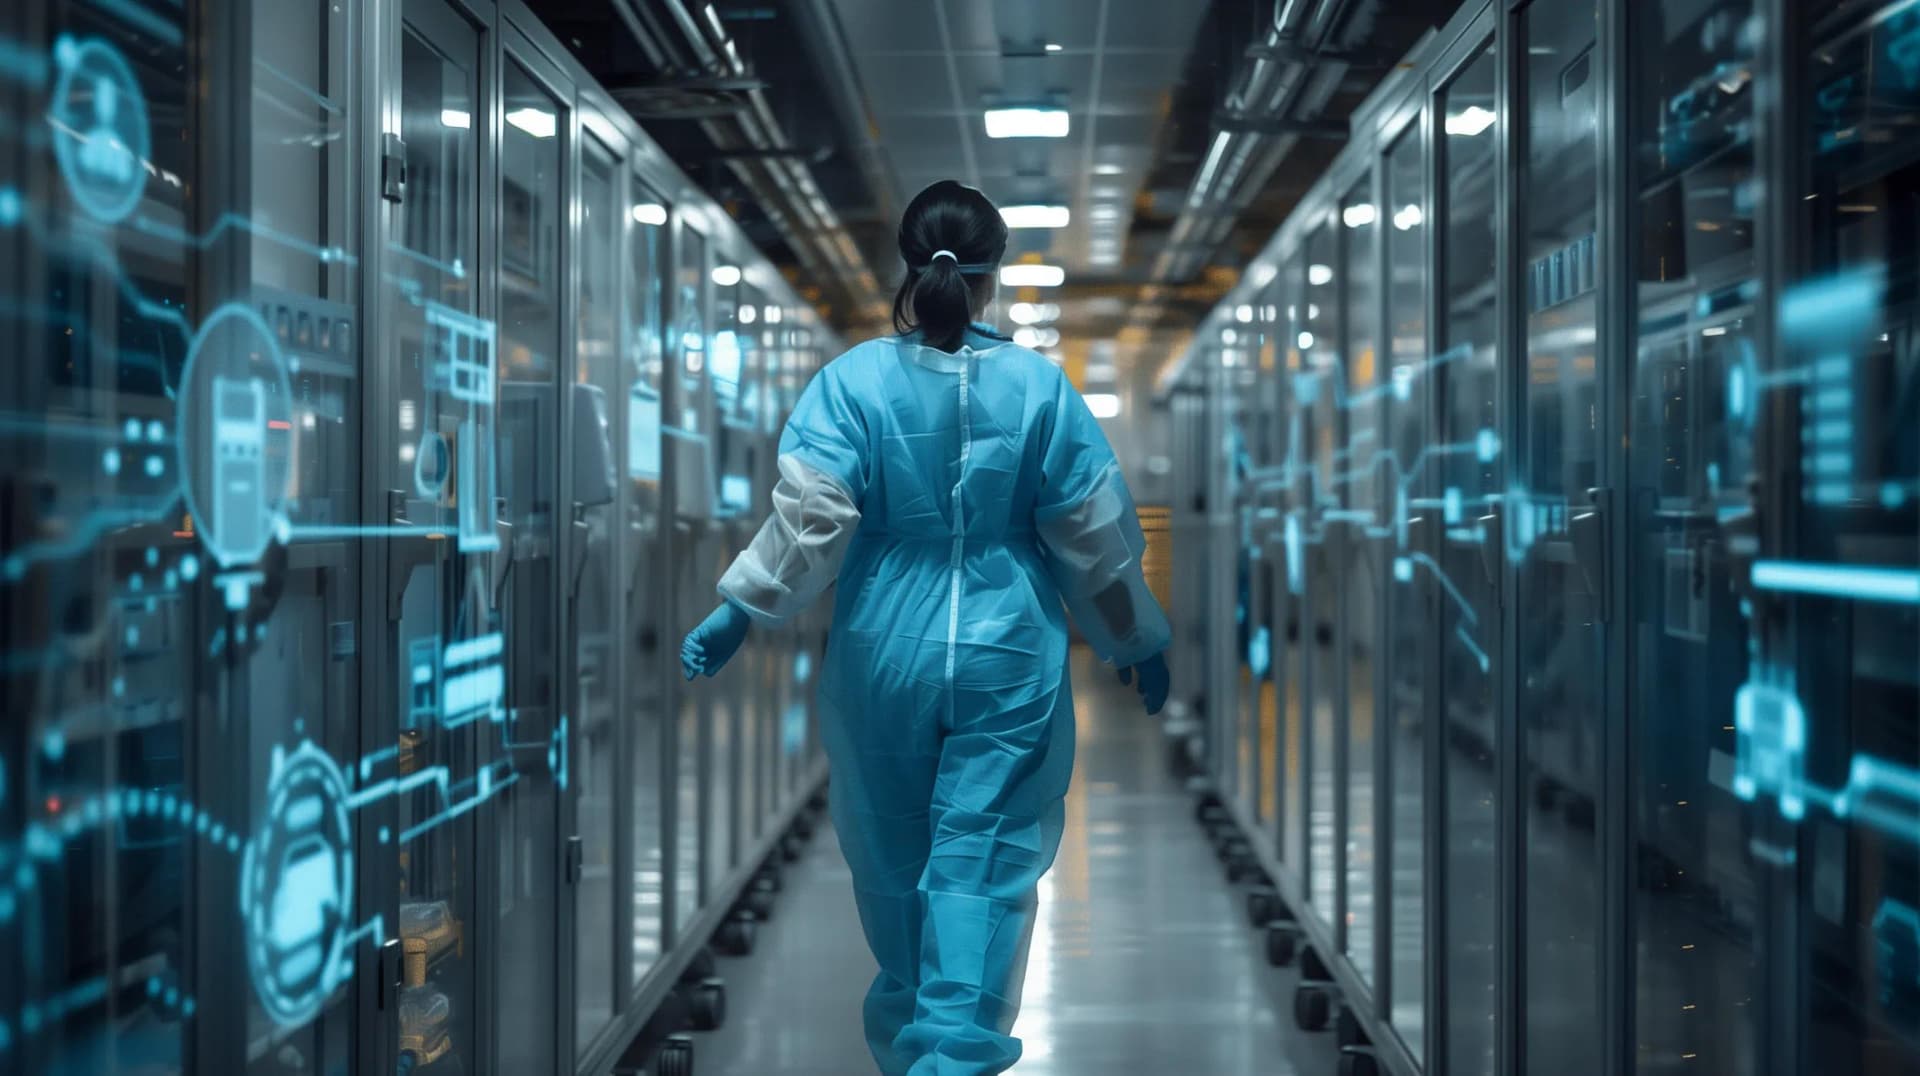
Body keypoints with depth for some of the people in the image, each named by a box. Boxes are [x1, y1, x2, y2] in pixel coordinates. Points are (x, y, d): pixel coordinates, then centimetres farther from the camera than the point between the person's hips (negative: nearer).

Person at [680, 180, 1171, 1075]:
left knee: (893, 861, 17)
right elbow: (1096, 535, 0)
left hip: (883, 658, 1)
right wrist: (1139, 642, 12)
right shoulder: (1039, 385, -4)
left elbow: (810, 518, -14)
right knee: (983, 865, 2)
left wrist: (738, 612, -6)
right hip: (1007, 660, -1)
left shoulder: (852, 380, -7)